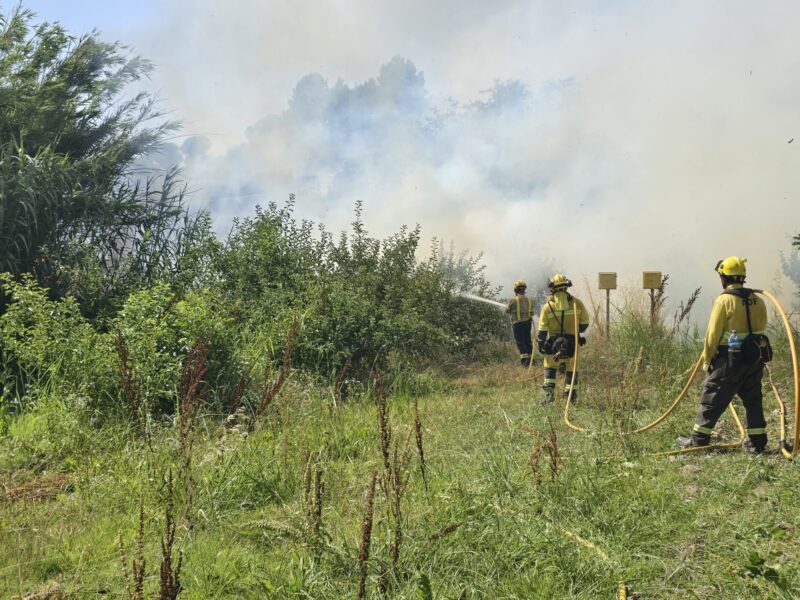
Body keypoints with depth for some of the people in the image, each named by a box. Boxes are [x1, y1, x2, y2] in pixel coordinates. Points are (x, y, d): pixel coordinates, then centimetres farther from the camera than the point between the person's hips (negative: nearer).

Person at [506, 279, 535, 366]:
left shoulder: (513, 300, -11)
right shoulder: (529, 300, 5)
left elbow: (507, 310, 2)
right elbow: (531, 313, 10)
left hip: (518, 323, -5)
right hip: (527, 323, 5)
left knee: (520, 342, -4)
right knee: (528, 341, 13)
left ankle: (524, 359, -13)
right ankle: (529, 358, 16)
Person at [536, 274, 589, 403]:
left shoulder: (548, 306, -6)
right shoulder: (576, 303, -2)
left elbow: (542, 329, -4)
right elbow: (585, 323, 6)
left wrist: (540, 345, 7)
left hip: (554, 343, -1)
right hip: (572, 343, 1)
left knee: (550, 368, 13)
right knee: (571, 369, 13)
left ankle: (549, 392, 2)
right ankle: (571, 395, 12)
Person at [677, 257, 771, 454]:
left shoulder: (725, 300, -12)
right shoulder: (757, 300, 8)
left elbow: (713, 334, -11)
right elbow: (761, 328, 8)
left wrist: (707, 360, -1)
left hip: (730, 358, -6)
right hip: (756, 358, 6)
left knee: (712, 399, 3)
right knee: (753, 400, 15)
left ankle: (698, 439, 8)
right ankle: (757, 442, 17)